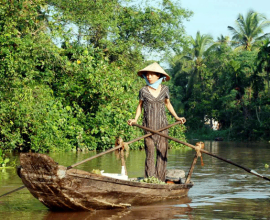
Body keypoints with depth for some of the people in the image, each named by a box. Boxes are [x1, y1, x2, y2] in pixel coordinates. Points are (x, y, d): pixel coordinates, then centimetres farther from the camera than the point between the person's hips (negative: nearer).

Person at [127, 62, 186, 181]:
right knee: (150, 153, -4)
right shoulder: (143, 91, -1)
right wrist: (135, 119, -1)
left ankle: (160, 180, 4)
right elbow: (140, 105, 12)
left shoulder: (164, 89, 4)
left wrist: (176, 117, 17)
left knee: (162, 152, -1)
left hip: (162, 125, 2)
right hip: (148, 125, -2)